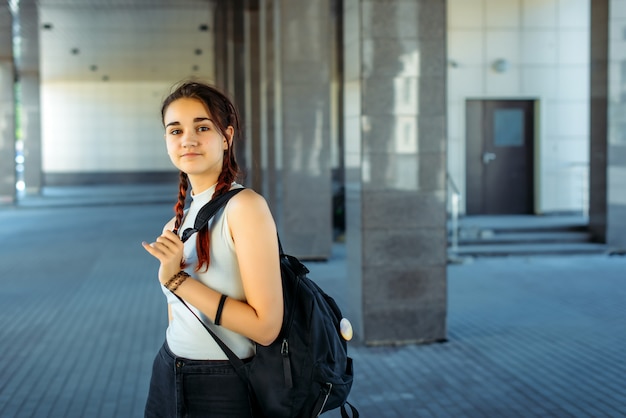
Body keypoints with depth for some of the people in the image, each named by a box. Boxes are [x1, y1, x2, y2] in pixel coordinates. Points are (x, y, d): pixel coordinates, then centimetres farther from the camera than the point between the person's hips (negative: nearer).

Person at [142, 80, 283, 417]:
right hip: (168, 378, 7)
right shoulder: (180, 220, 6)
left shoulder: (245, 206, -16)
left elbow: (265, 326, -23)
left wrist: (178, 279, -21)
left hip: (223, 390, -6)